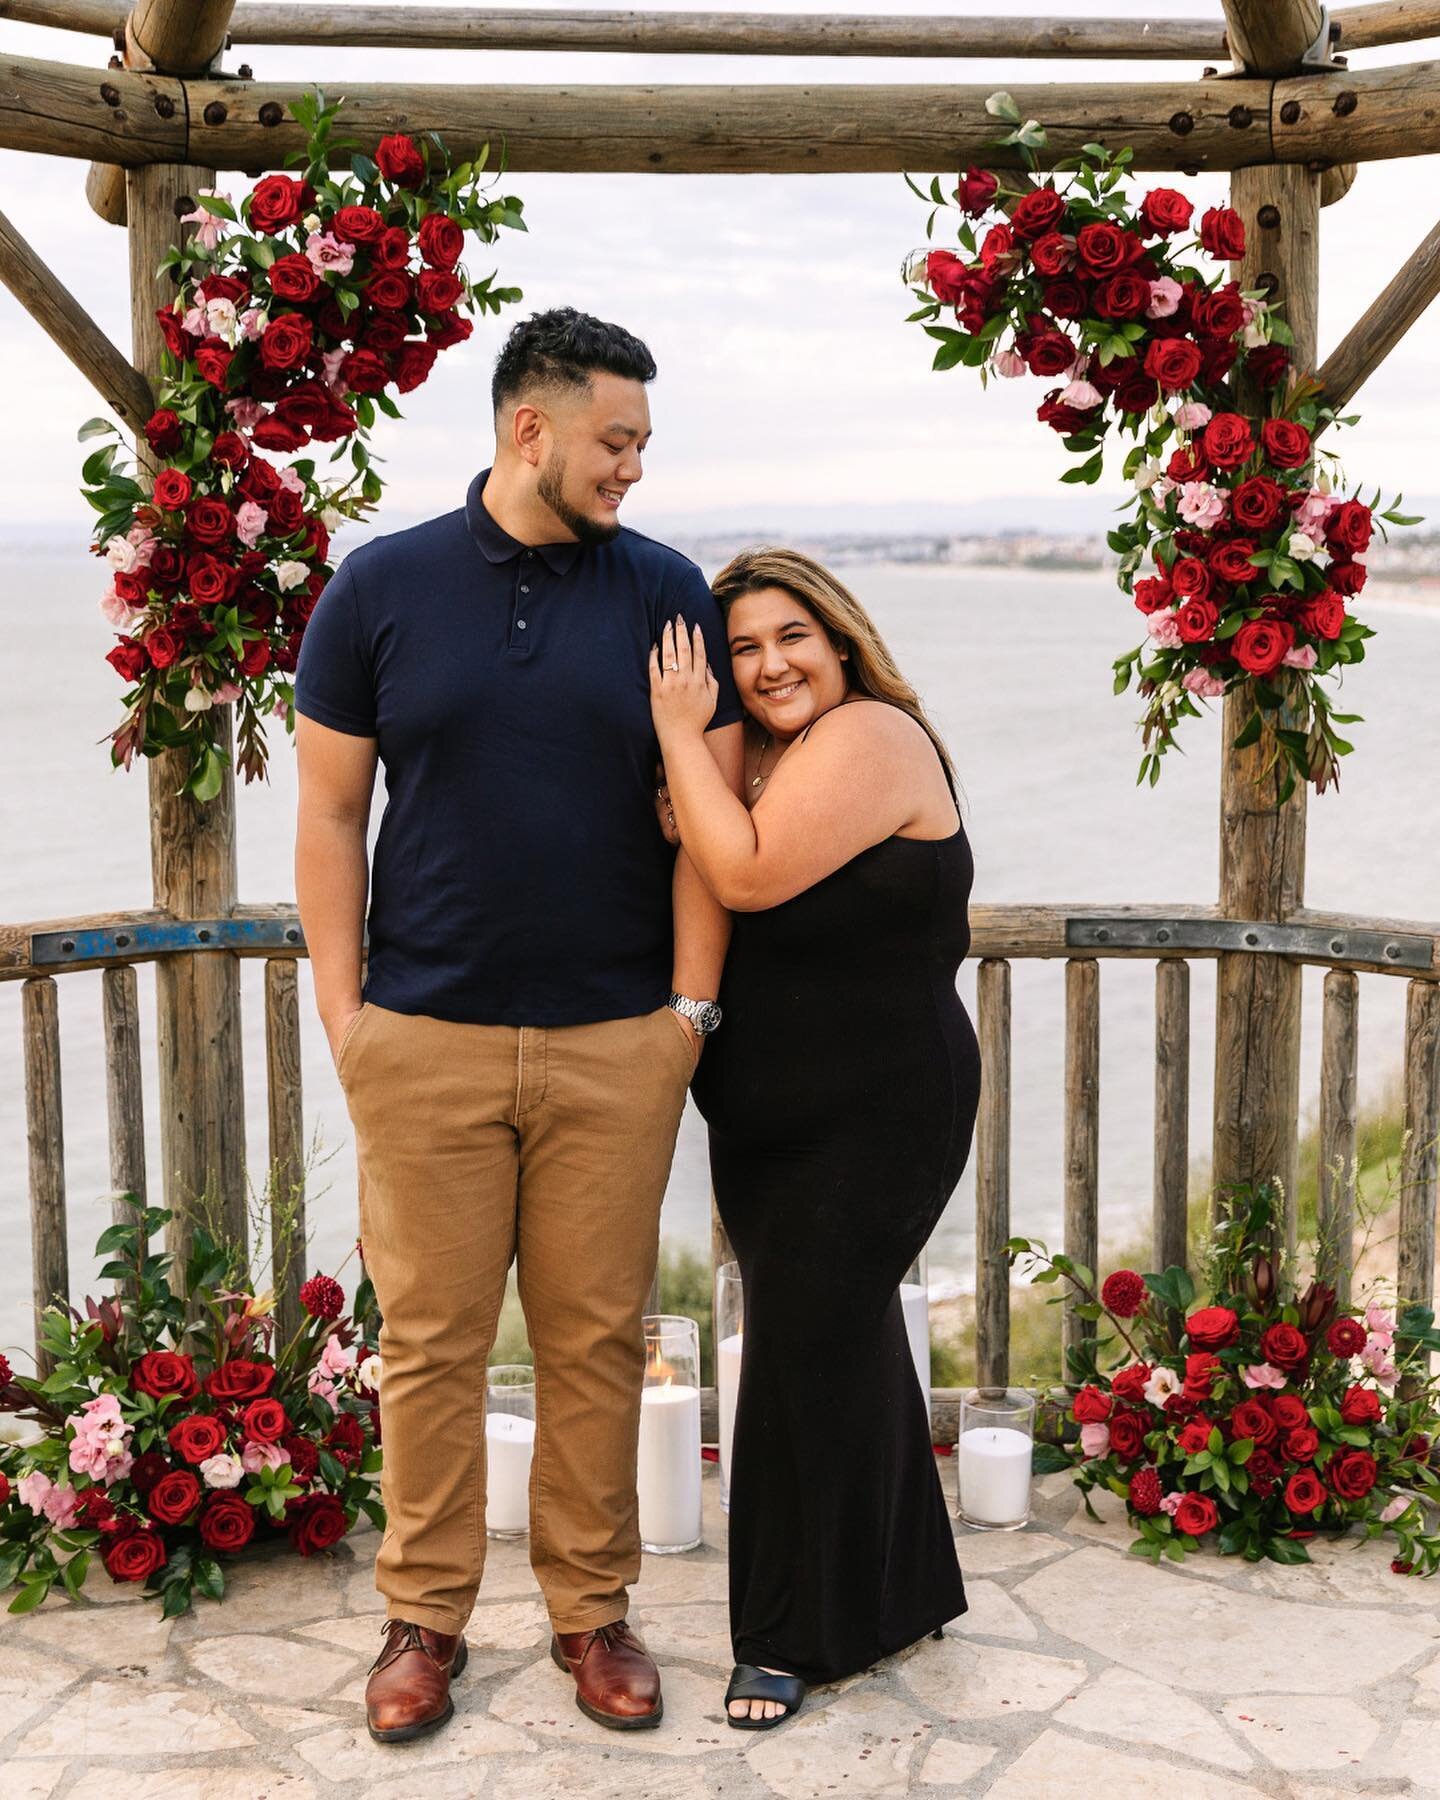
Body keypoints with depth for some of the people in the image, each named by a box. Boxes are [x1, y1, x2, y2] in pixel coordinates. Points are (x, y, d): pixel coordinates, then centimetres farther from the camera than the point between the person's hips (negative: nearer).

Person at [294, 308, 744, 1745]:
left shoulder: (667, 594, 3)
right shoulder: (382, 588, 2)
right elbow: (329, 815, 4)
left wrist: (692, 1004, -1)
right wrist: (344, 1014, -2)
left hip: (616, 1040, 1)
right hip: (425, 1037, 0)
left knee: (597, 1338, 8)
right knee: (431, 1337, 6)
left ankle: (591, 1609, 23)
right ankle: (424, 1616, 21)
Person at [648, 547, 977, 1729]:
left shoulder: (870, 738, -16)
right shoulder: (765, 754, 11)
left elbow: (750, 876, -26)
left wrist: (681, 735, -18)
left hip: (870, 1120, -9)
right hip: (772, 1120, 9)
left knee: (811, 1347, -2)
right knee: (847, 1341, 17)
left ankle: (802, 1634, 14)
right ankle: (901, 1595, 33)